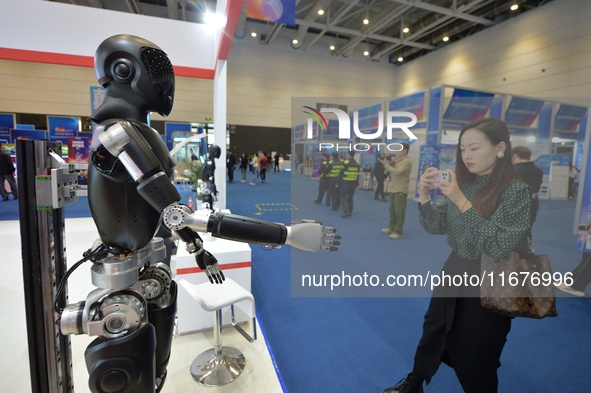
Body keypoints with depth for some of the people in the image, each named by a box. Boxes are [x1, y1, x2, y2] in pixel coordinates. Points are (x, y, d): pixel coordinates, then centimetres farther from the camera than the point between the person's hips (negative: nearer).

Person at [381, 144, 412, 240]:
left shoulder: (407, 161, -11)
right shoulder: (397, 160, 16)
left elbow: (397, 172, -22)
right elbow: (390, 171, 14)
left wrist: (386, 164, -17)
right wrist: (391, 163, -3)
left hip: (401, 190, -8)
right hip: (392, 188, 8)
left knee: (399, 211, -6)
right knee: (392, 210, 13)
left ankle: (398, 232, -2)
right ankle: (391, 227, 24)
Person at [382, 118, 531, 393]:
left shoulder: (517, 191, -15)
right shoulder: (462, 183, -1)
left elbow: (498, 247, -23)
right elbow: (436, 227, 1)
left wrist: (462, 202, -29)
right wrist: (424, 196, -16)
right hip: (453, 271, 5)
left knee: (474, 357, 15)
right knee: (432, 334, 20)